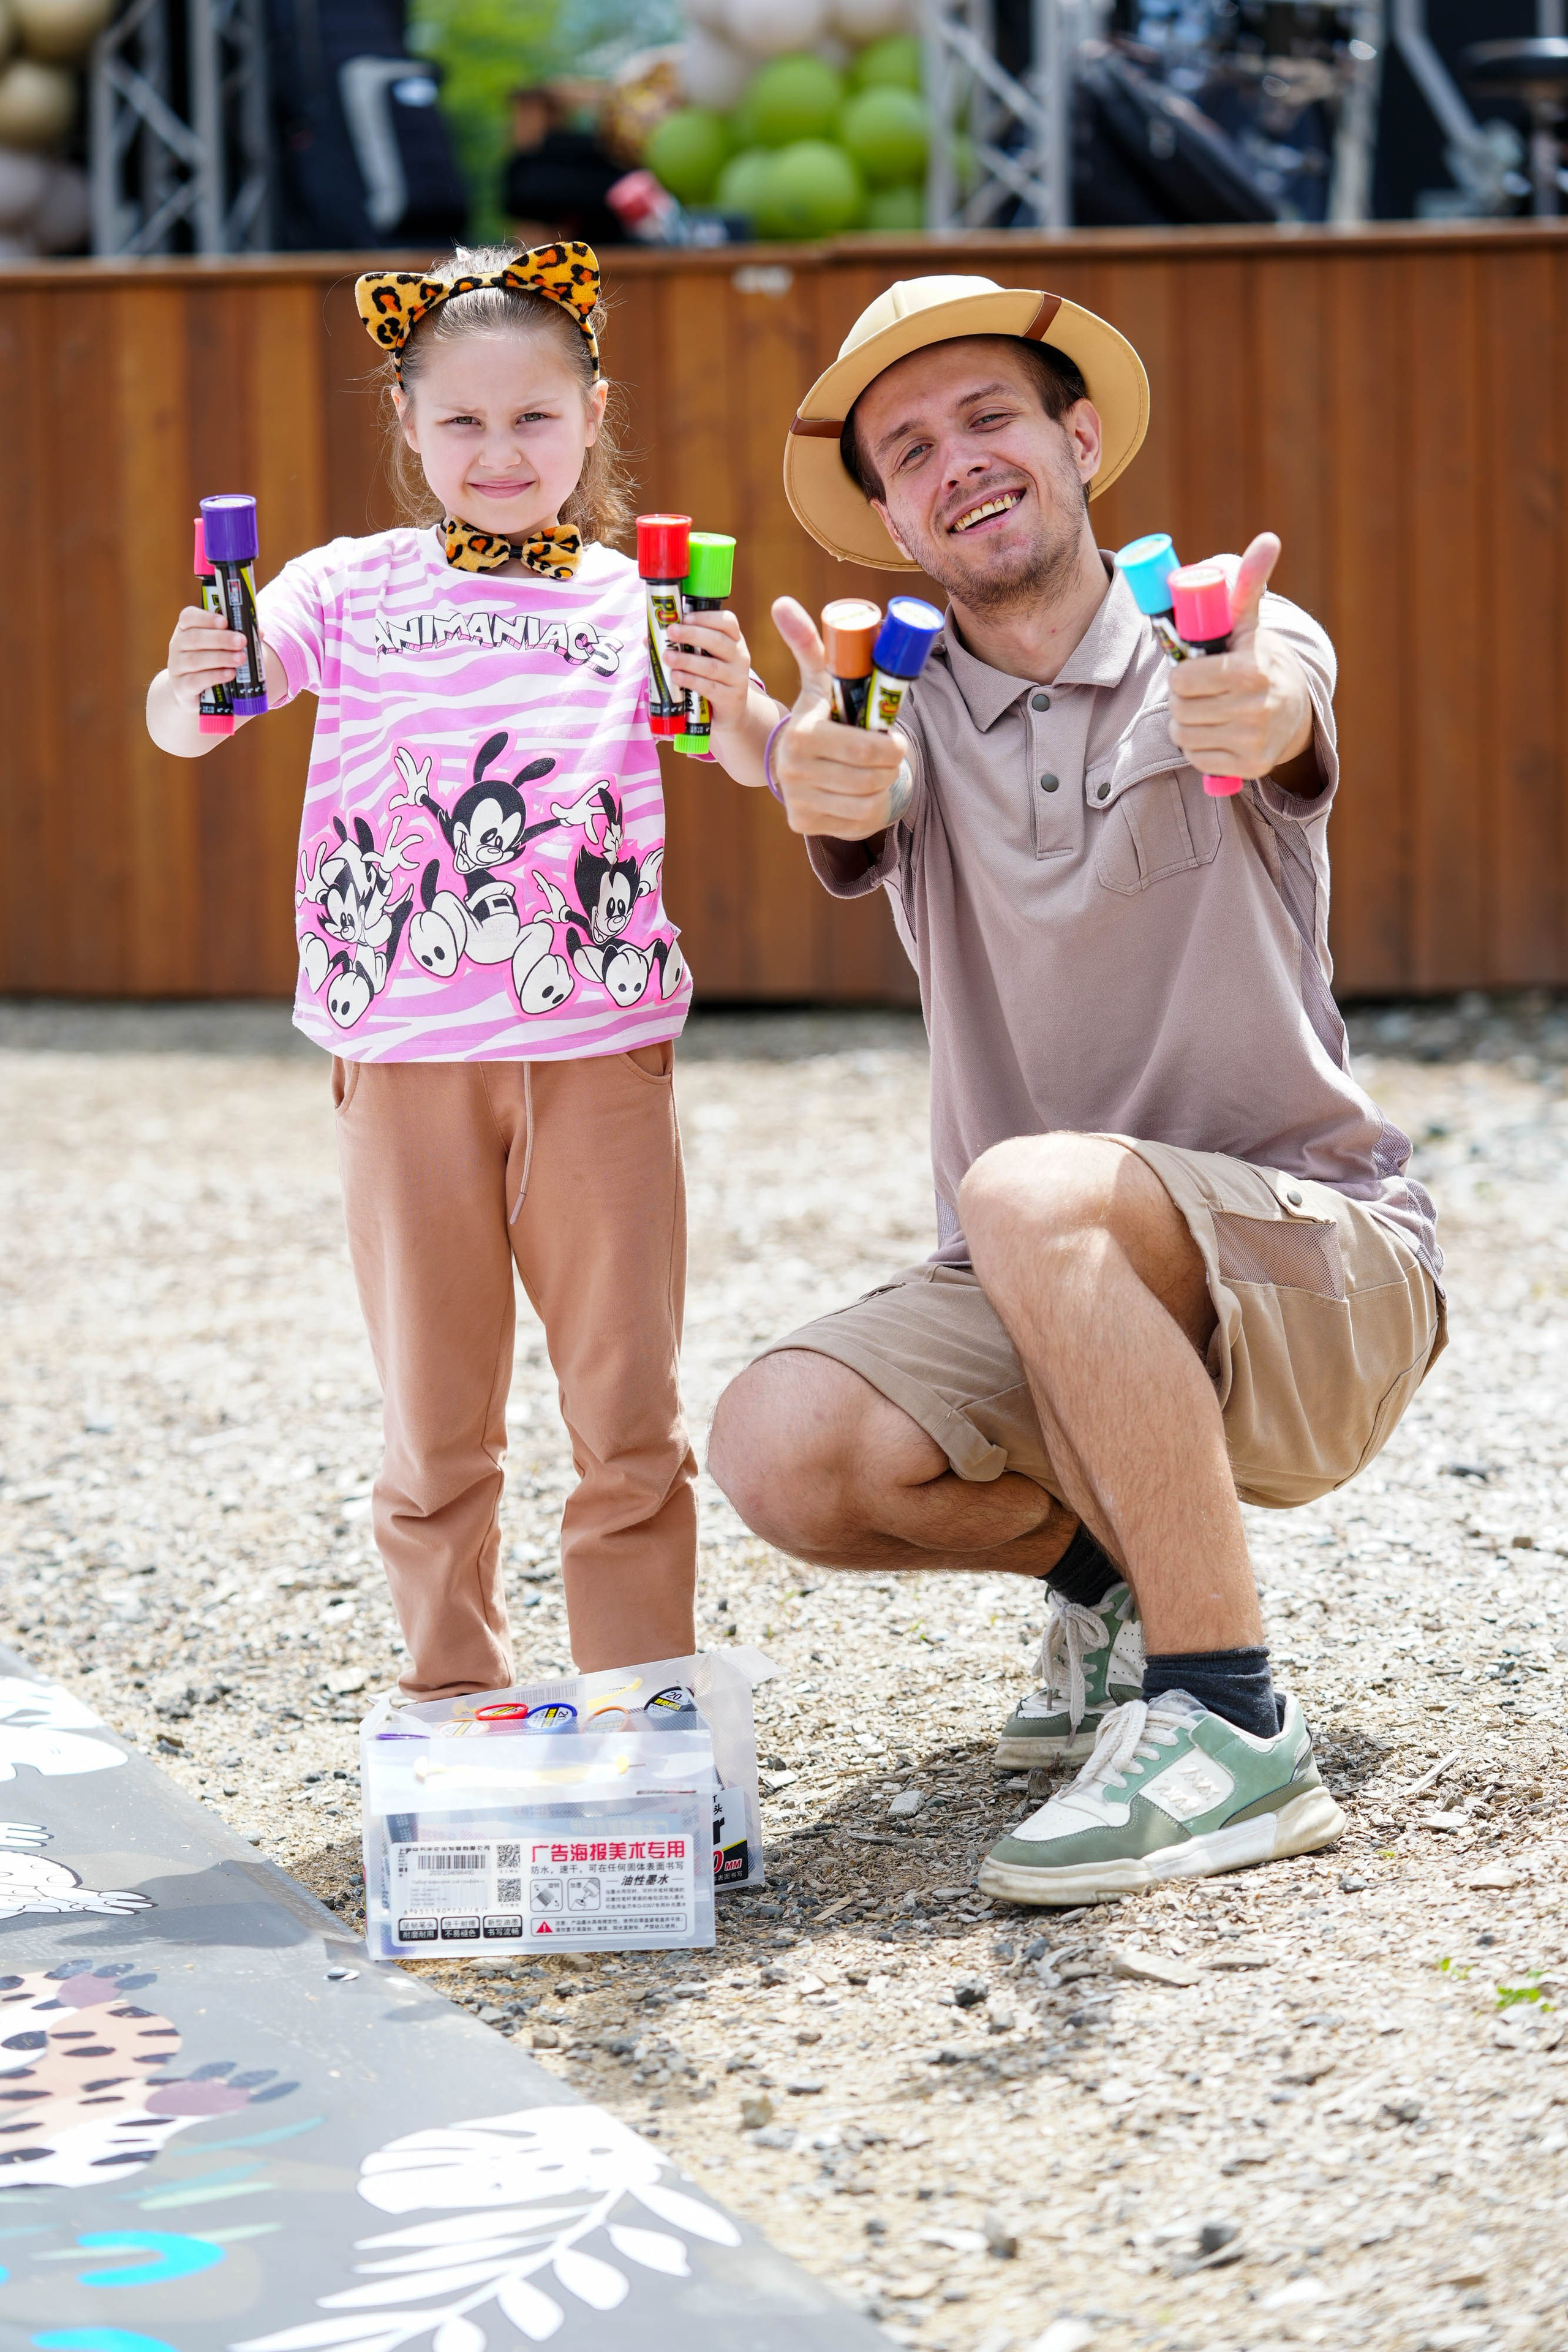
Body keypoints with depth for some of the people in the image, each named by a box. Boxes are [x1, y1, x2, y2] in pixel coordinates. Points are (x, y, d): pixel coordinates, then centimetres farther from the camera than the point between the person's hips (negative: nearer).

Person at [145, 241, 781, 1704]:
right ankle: (456, 1706, 19)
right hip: (403, 1056, 0)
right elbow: (185, 724, -4)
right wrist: (189, 689, -27)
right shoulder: (353, 590, 4)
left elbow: (757, 763, -7)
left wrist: (736, 705, -29)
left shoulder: (637, 601, 5)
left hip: (601, 1049, 0)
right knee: (436, 1428, 8)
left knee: (628, 1415, 4)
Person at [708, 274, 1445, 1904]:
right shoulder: (898, 709, 3)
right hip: (1043, 1305, 4)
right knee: (780, 1450, -22)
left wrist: (1260, 712, -56)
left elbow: (1286, 714, -29)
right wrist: (812, 778, -48)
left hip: (1316, 1263, -4)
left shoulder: (1224, 650, -3)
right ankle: (1107, 1566, 8)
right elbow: (855, 817, -22)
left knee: (1027, 1195, -34)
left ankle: (1229, 1726, -27)